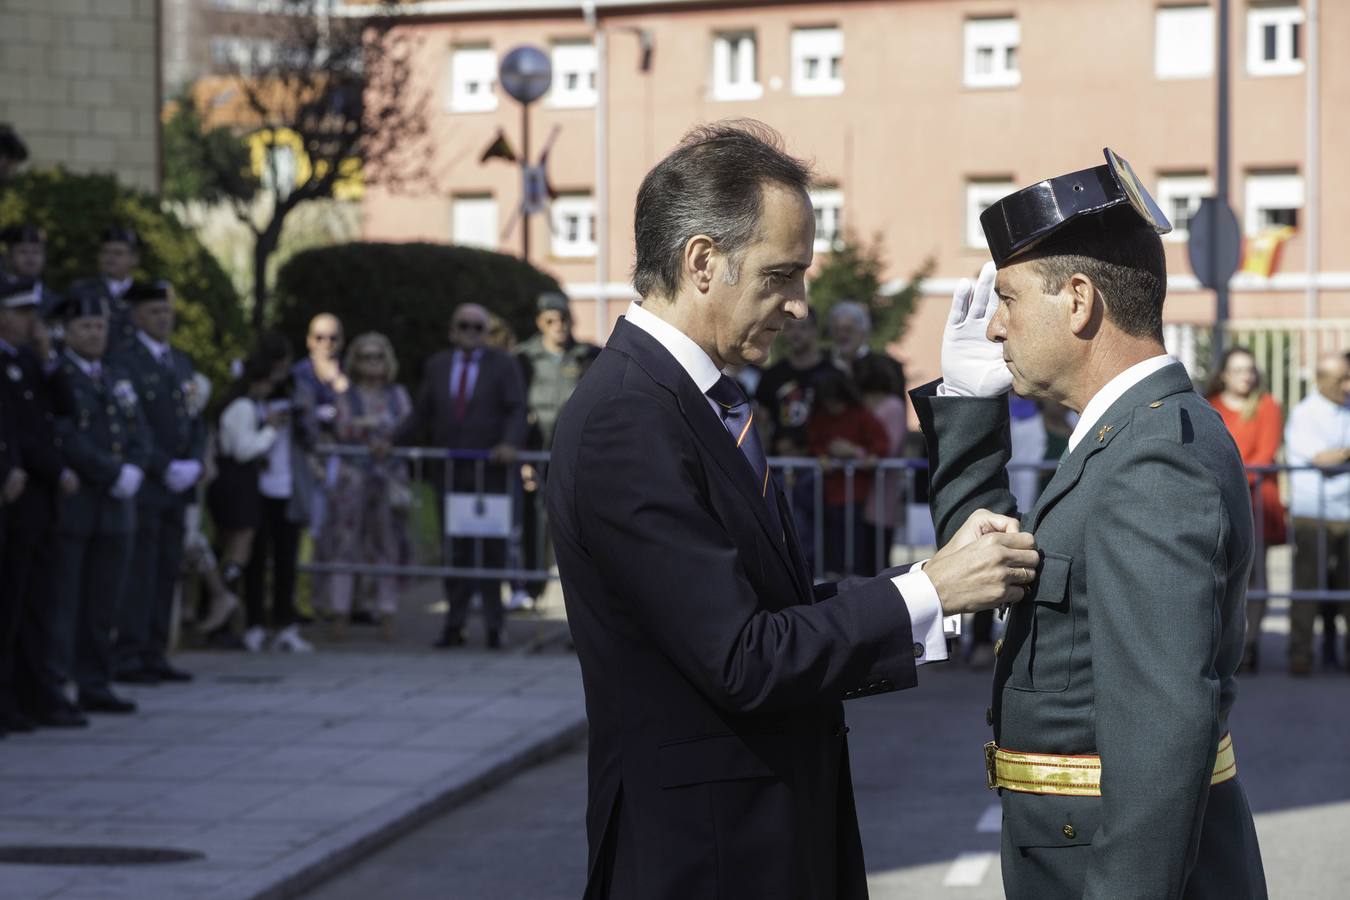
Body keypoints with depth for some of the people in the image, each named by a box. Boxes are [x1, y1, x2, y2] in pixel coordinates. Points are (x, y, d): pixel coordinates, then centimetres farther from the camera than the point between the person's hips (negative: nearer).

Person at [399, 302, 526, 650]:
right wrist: (392, 442, 2)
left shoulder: (503, 365, 4)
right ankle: (454, 624, 6)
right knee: (455, 549, 3)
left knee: (492, 548, -2)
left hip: (490, 467, -3)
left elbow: (516, 410, -5)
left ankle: (493, 626, 4)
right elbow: (421, 416, 14)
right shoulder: (437, 366, 13)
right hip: (451, 471, 3)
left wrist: (510, 444, -22)